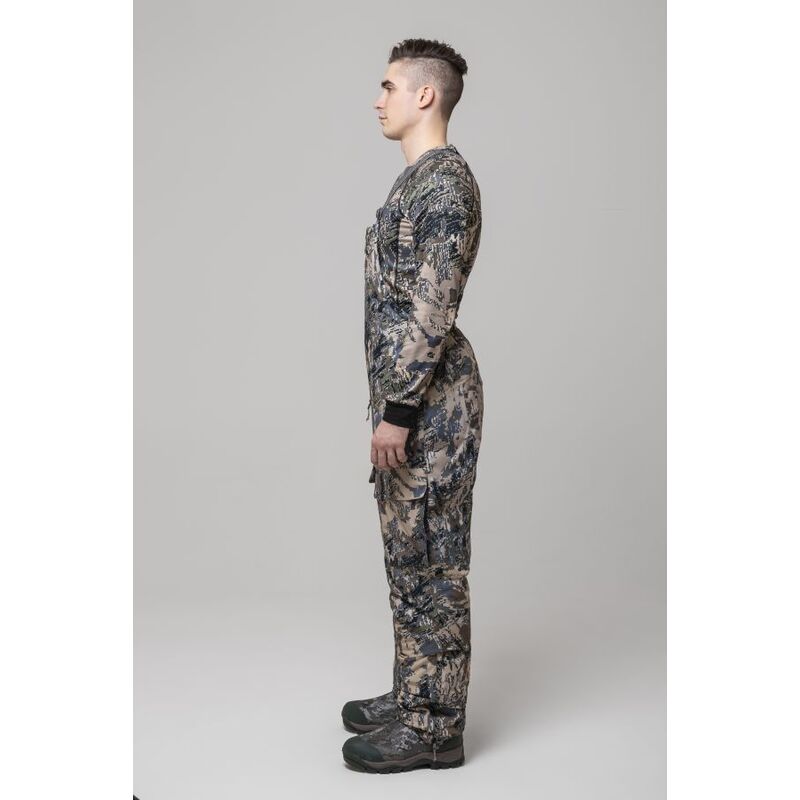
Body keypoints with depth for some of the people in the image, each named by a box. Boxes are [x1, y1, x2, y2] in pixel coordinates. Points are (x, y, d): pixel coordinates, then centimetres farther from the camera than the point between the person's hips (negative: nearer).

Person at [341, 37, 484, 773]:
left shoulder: (447, 180, -14)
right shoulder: (419, 179, 17)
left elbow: (432, 310, -21)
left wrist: (396, 409, -21)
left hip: (430, 401, -10)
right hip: (406, 393, 10)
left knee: (432, 561, -1)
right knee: (408, 554, 16)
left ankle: (435, 726, 11)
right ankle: (413, 696, 29)